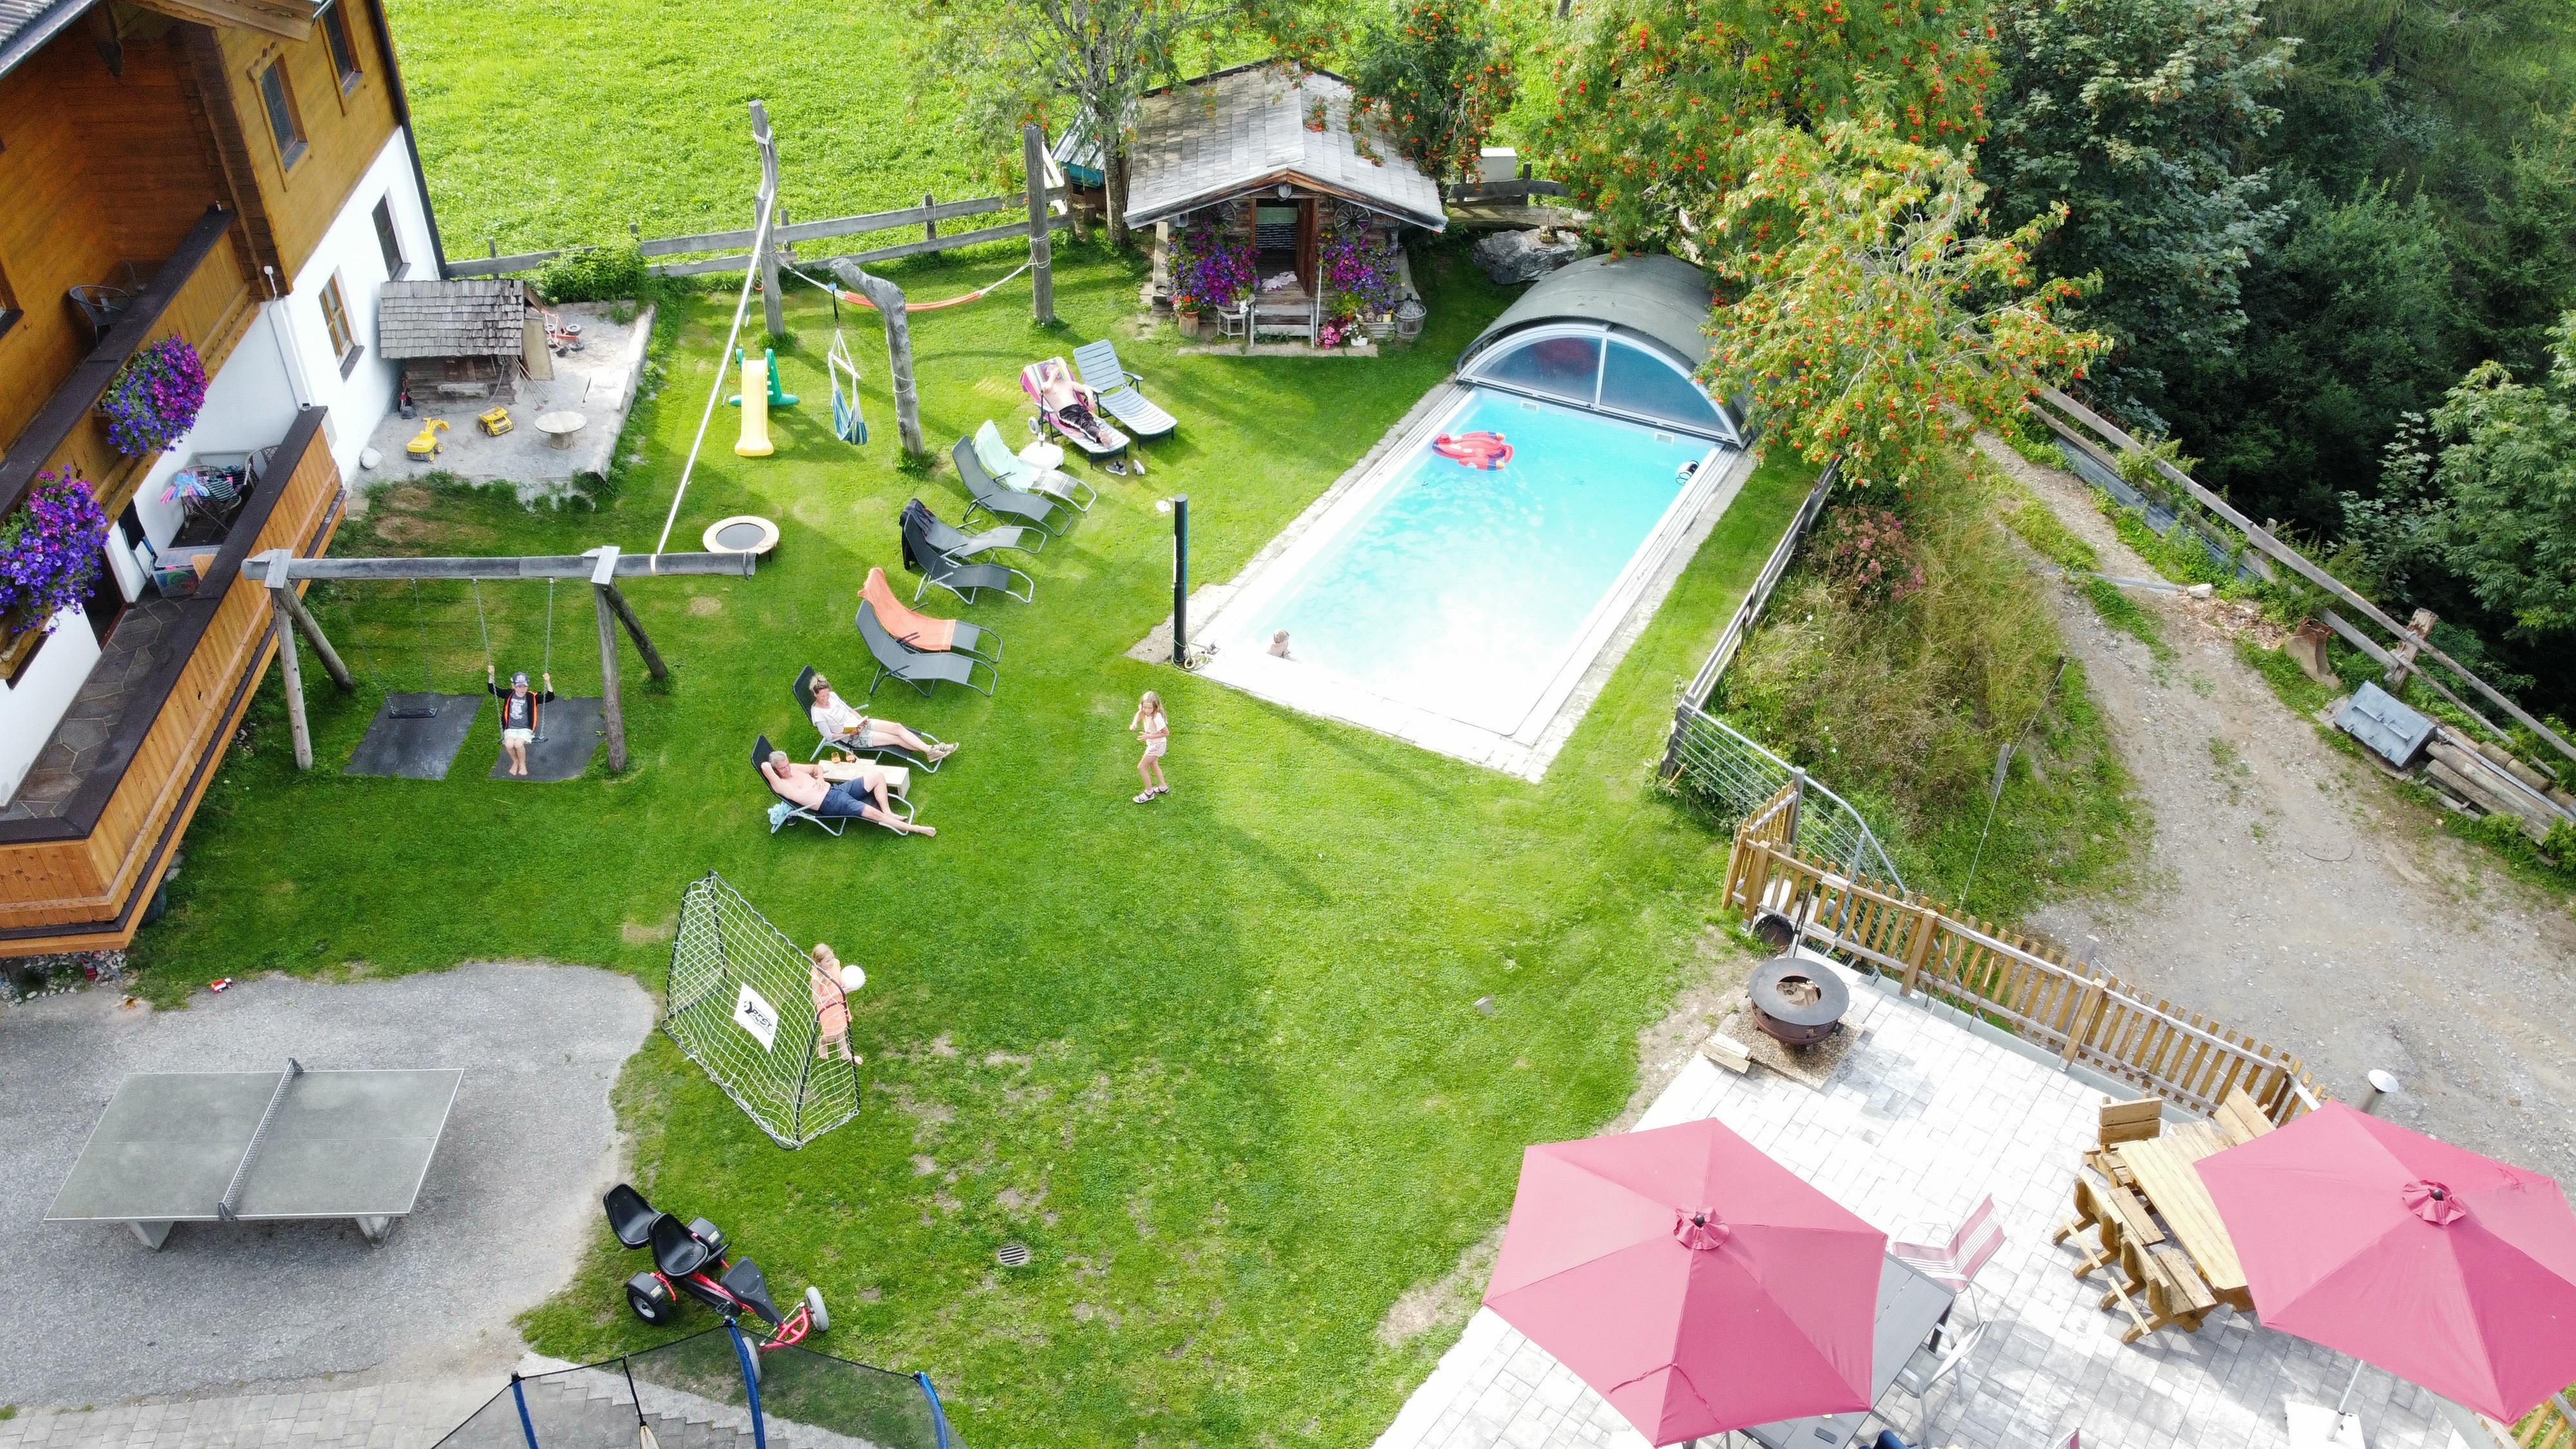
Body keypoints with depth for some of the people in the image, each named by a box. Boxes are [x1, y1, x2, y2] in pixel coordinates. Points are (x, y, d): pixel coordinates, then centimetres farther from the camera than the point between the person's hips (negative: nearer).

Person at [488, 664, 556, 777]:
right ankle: (515, 761, 3)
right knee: (509, 744, -30)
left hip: (526, 729, -2)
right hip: (510, 729, 2)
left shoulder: (532, 698, -3)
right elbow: (493, 689, 8)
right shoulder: (509, 695, 5)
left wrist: (548, 682, -27)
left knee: (518, 743, -33)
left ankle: (522, 764, -3)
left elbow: (550, 697, -12)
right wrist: (491, 675, -9)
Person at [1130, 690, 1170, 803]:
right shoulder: (1146, 712, -17)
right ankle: (1163, 787, 47)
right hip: (1152, 743, 9)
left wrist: (1149, 736, -30)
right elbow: (1140, 713, 7)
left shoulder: (1157, 719, -37)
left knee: (1141, 767, 2)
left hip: (1157, 745, -9)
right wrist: (1134, 723, -12)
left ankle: (1149, 793, 19)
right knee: (1153, 764, 28)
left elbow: (1166, 733, -28)